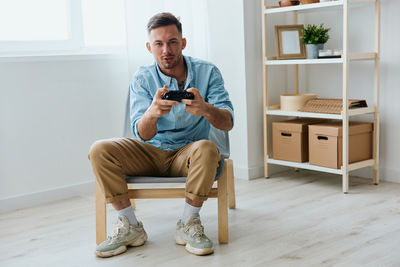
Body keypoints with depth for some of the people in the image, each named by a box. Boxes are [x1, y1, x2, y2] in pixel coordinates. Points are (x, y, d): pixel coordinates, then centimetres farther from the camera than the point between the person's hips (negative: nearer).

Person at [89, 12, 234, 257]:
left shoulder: (207, 72, -9)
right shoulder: (142, 79, -7)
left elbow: (227, 123, -19)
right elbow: (142, 134, -20)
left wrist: (205, 109, -43)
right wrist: (152, 113, -45)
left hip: (188, 154, -1)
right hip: (152, 152, 2)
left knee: (207, 148, -35)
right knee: (100, 150, -20)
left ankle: (189, 224, -17)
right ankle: (130, 226, -10)